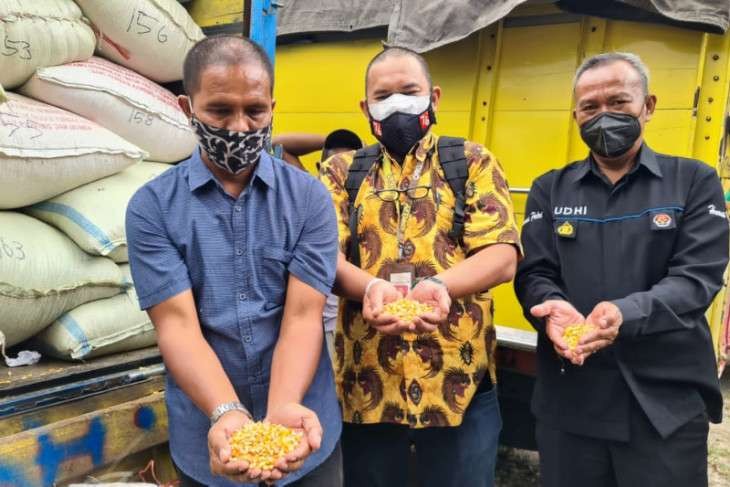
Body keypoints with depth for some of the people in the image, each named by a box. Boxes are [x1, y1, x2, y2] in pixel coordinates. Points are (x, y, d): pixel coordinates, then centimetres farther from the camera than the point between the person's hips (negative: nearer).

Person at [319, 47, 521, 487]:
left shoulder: (473, 162, 4)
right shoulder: (341, 172, 8)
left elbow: (503, 256, -6)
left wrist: (441, 284, -26)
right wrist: (369, 287, -25)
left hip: (462, 384, -1)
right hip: (366, 385, 1)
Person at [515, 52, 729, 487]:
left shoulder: (694, 182, 3)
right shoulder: (550, 189, 8)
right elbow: (533, 273, 1)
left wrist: (625, 314, -27)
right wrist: (552, 306, -23)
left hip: (668, 402, -1)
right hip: (568, 400, 2)